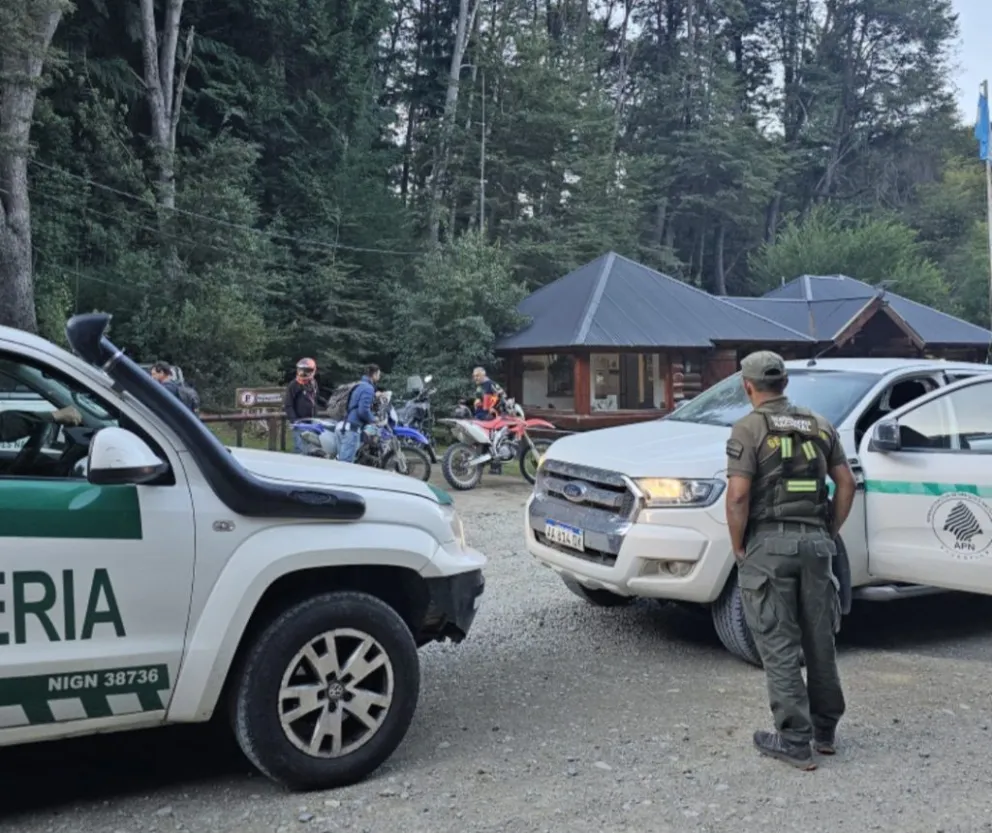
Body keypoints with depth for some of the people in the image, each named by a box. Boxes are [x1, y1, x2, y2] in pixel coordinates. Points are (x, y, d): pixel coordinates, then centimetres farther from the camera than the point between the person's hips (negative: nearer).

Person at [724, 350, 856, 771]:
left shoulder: (749, 428, -7)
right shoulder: (819, 425, 10)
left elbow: (738, 495, -16)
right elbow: (846, 483, 10)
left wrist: (738, 547, -5)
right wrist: (830, 533, 15)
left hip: (768, 545, -5)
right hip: (815, 542, 5)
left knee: (779, 646, 2)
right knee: (820, 640, 16)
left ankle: (794, 740, 6)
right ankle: (825, 731, 29)